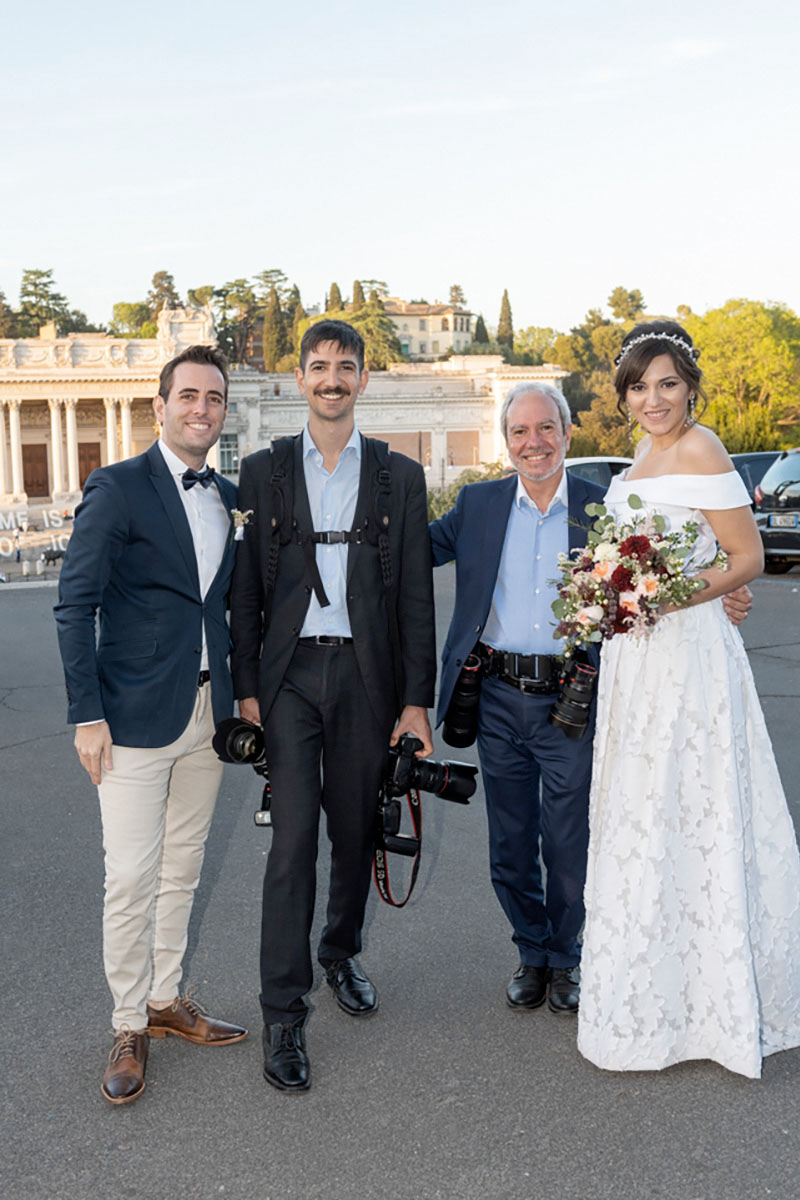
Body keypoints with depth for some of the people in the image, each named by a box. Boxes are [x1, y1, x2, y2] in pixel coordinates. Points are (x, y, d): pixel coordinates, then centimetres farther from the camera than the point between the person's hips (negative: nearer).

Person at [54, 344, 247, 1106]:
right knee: (132, 877, -1)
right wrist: (86, 713, -15)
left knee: (181, 869, 16)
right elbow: (75, 605, -11)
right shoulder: (118, 488, -9)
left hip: (208, 713, 6)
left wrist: (240, 695, 12)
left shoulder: (229, 498, 10)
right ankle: (128, 1026, 17)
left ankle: (165, 999, 32)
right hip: (135, 715, -6)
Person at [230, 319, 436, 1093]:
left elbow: (415, 594, 4)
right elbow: (245, 588, 4)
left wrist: (417, 700, -1)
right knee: (293, 838, -6)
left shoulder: (400, 476, 6)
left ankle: (341, 954, 38)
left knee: (355, 832, 13)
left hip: (367, 675, 1)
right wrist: (246, 686, -3)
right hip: (289, 675, -1)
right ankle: (283, 1014, 4)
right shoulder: (263, 471, 6)